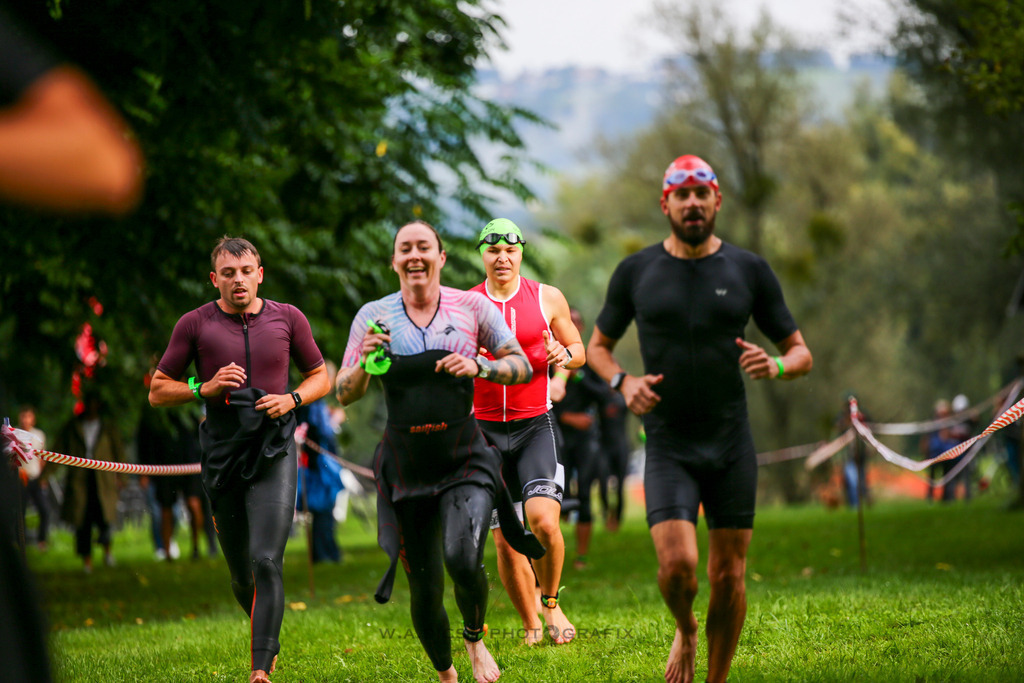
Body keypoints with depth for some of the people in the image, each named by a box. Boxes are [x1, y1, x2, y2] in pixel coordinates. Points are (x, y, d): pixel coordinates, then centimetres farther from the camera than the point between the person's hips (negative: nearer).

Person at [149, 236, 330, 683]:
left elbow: (320, 377, 16)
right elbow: (157, 391, 6)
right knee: (240, 572, 10)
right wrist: (206, 389, -11)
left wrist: (292, 399, -5)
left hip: (273, 452, -1)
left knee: (266, 562, -15)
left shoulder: (287, 318, 4)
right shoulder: (195, 324, 1)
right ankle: (269, 640, 37)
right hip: (222, 455, 1)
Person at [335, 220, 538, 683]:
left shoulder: (472, 307, 1)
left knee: (463, 561, -25)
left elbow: (523, 367, 5)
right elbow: (343, 394, 4)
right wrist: (366, 364, -16)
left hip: (465, 458, -1)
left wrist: (479, 366, -14)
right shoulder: (374, 316, 3)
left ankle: (475, 638, 7)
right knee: (424, 592, 5)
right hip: (405, 467, 2)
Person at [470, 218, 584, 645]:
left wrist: (565, 355, -10)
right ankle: (530, 625, 16)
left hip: (535, 425, -1)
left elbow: (579, 350, 14)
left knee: (544, 521, -20)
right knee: (505, 540, -1)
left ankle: (551, 602, 5)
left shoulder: (547, 299, 4)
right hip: (485, 429, 1)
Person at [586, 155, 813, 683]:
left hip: (732, 445, 1)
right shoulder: (636, 272, 2)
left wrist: (776, 365, -15)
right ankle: (684, 631, 16)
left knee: (728, 576, 2)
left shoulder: (750, 271, 3)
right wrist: (623, 382, -7)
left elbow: (801, 353, 8)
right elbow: (597, 346, 15)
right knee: (677, 564, -18)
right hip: (668, 446, -1)